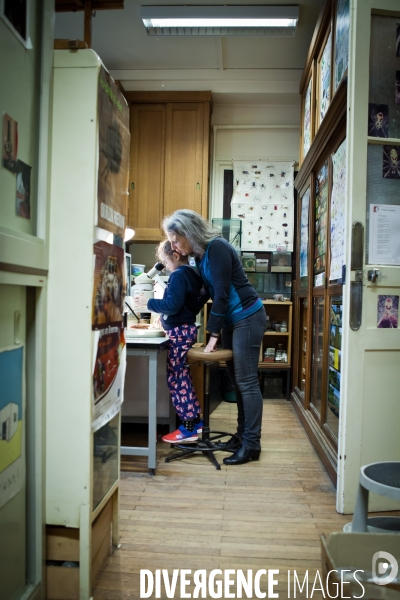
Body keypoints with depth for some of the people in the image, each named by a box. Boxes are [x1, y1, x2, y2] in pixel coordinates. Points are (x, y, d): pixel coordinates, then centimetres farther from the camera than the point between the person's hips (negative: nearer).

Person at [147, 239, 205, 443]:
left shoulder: (178, 275, -15)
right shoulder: (190, 274, 15)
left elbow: (173, 304, -23)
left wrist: (149, 303, -14)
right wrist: (166, 318, 16)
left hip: (179, 332, -10)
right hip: (185, 328, 10)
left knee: (176, 378, -3)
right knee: (182, 376, 17)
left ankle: (188, 428, 3)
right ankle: (195, 420, 24)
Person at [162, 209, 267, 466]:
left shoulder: (217, 248, -18)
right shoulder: (200, 255, 8)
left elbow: (221, 294, -20)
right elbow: (209, 293, 14)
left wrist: (214, 334, -16)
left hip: (247, 317, -9)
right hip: (230, 320, 9)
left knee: (246, 382, -7)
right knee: (237, 380, 12)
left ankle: (252, 445, -1)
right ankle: (243, 434, 22)